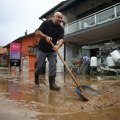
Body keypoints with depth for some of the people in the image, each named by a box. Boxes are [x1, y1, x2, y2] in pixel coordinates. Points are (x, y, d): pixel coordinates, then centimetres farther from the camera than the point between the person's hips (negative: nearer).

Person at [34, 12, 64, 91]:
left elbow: (61, 39, -18)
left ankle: (52, 84, 1)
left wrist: (58, 46, -38)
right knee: (40, 66, 6)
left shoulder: (61, 28, -3)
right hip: (42, 49, -3)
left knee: (53, 67, -3)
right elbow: (37, 32, -14)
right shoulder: (46, 23, -9)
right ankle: (36, 79, 30)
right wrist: (46, 37, -29)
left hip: (52, 50, 3)